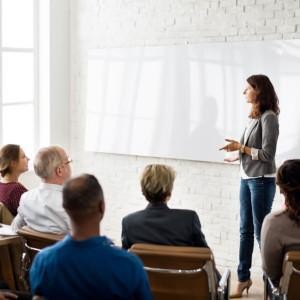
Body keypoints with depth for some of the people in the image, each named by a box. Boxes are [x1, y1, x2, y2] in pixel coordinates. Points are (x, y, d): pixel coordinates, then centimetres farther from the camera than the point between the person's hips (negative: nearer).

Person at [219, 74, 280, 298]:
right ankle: (244, 278, 21)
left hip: (262, 181, -8)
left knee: (261, 231, 0)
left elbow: (267, 154, -16)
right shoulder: (254, 116, 8)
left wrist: (240, 147, -12)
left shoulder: (269, 117, -14)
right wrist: (239, 156, 18)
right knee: (245, 230, 12)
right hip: (246, 178, 8)